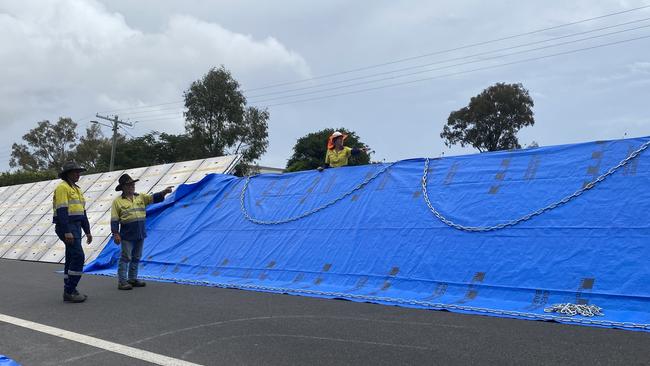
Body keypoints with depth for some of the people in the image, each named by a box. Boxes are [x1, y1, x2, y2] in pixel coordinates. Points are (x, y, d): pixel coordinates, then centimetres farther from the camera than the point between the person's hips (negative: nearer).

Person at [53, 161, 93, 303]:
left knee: (72, 259, 10)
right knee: (78, 257, -15)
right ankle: (70, 291, -10)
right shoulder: (62, 187, -10)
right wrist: (67, 232, -26)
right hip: (66, 227, -9)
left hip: (75, 227, 9)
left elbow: (82, 212, 20)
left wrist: (87, 231, 17)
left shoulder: (77, 189, 19)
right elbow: (61, 210, -19)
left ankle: (69, 291, 14)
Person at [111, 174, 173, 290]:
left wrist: (164, 192, -23)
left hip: (140, 234, 5)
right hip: (127, 235, -5)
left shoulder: (141, 197, 9)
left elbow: (154, 198, -5)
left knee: (136, 258, 13)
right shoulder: (117, 201, -3)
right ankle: (122, 281, 1)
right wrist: (115, 234, -12)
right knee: (125, 258, -3)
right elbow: (114, 220, -5)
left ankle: (133, 279, 24)